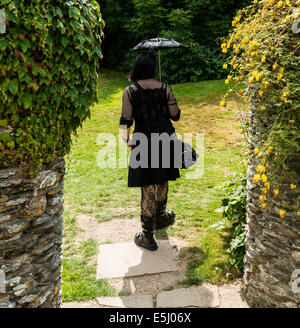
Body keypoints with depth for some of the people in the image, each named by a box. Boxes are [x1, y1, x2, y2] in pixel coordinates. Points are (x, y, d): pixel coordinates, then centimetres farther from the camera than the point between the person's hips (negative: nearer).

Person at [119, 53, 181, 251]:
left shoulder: (130, 91, -8)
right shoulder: (164, 88, -4)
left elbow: (126, 120, -8)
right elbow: (176, 115, 1)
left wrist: (127, 139, 7)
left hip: (143, 143, -2)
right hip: (165, 139, 2)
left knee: (147, 189, 3)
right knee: (162, 182, 22)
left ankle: (147, 237, 10)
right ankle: (160, 218, 44)